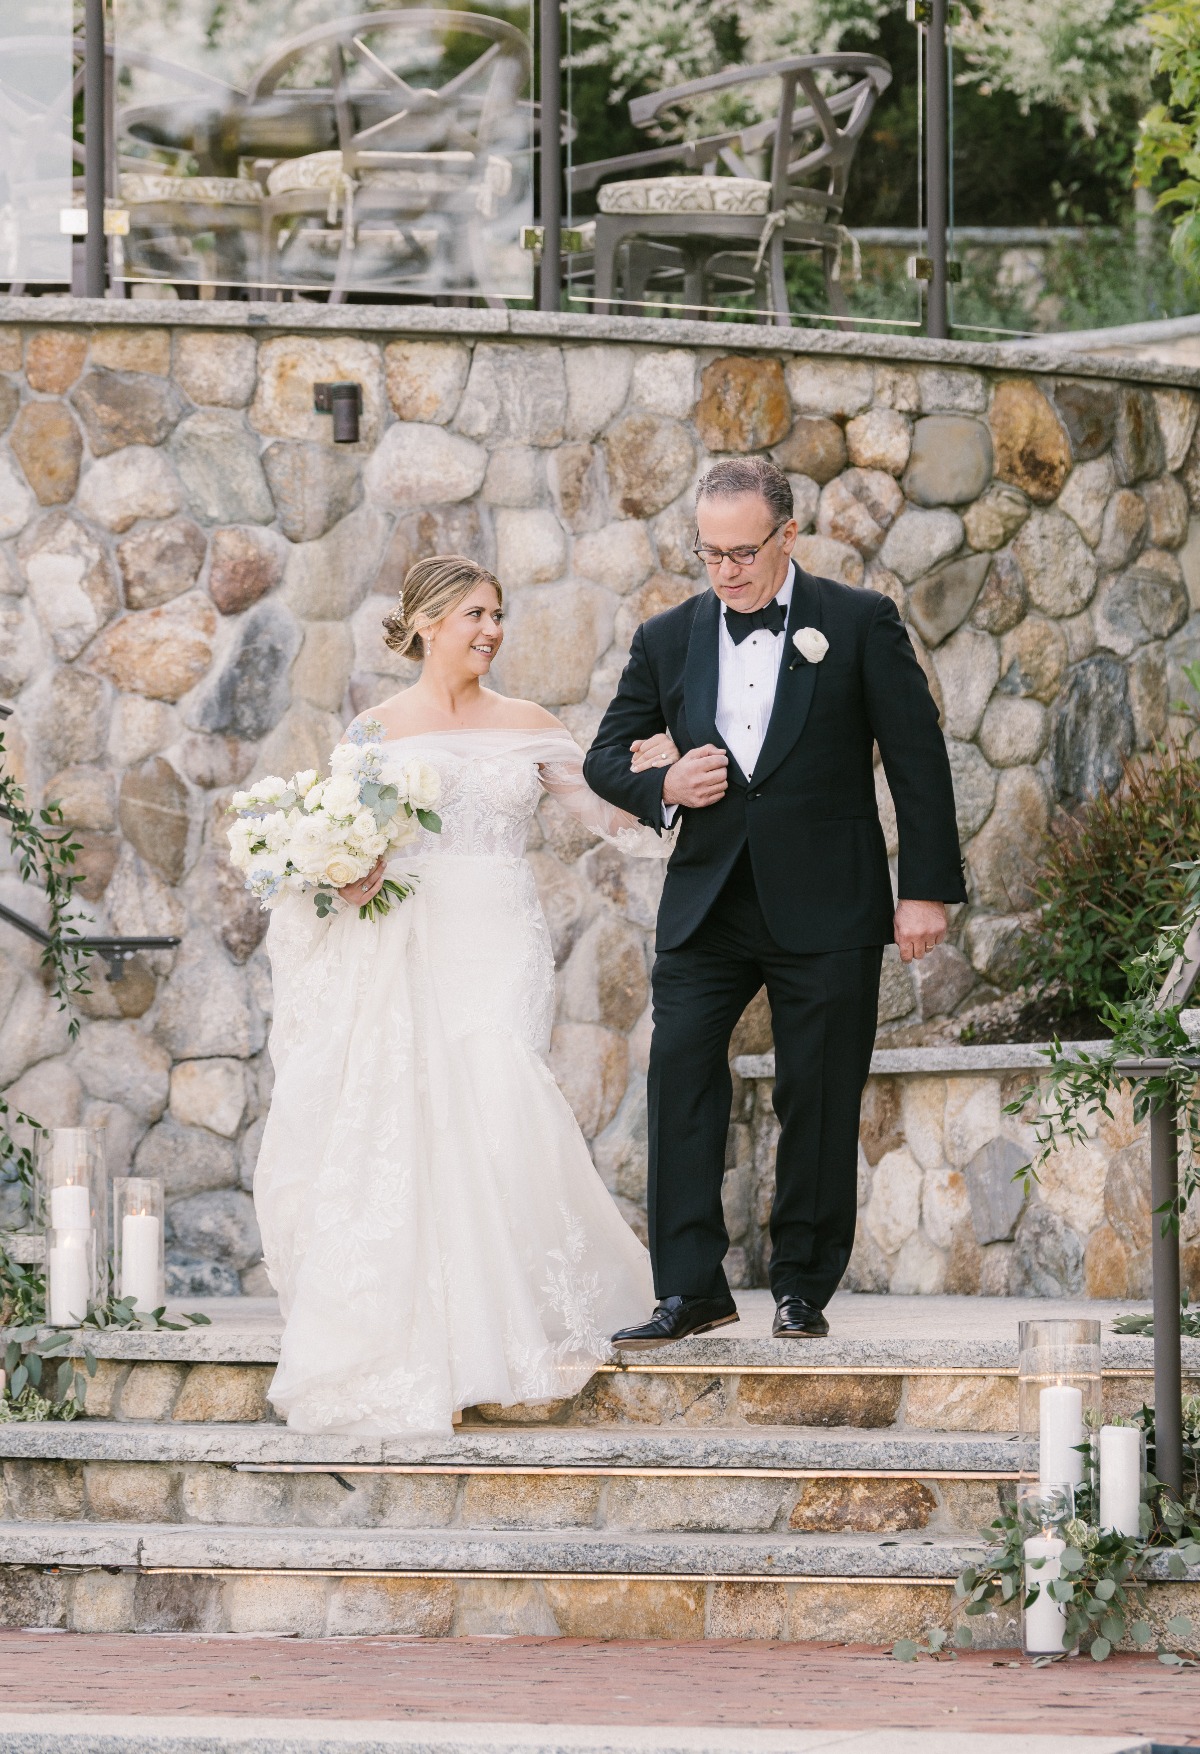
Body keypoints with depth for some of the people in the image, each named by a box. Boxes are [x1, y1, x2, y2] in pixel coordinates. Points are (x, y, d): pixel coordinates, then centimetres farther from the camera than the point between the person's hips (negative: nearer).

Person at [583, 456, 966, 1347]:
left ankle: (804, 1287, 13)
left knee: (819, 1099, 1)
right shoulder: (669, 638, 8)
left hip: (827, 907, -2)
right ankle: (691, 1288, -7)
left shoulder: (861, 623, -1)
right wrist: (662, 787, -8)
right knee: (679, 1076, -10)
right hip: (707, 905, 3)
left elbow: (918, 760, -1)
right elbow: (606, 756, 15)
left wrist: (928, 889, -6)